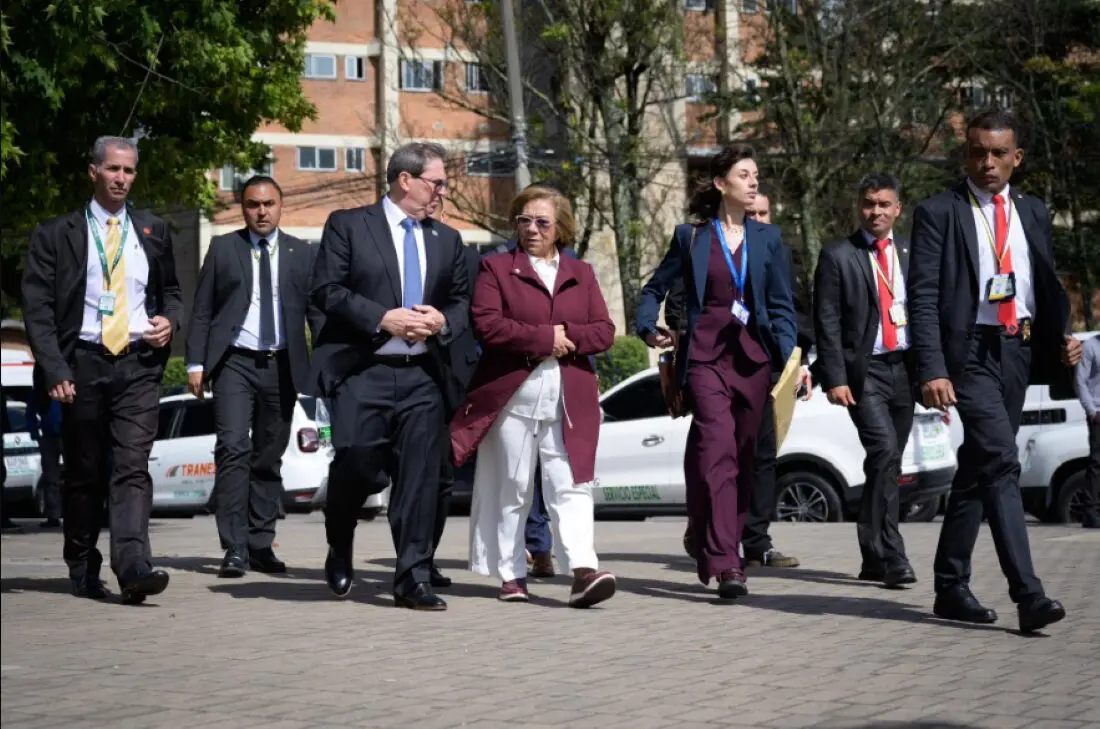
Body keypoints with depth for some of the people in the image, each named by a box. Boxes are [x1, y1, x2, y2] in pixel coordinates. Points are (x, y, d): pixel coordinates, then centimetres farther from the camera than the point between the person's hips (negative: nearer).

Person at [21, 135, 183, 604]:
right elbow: (37, 309, -2)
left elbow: (170, 290, 24)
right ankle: (82, 570, 22)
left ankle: (133, 568, -22)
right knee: (83, 473, 9)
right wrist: (54, 369, -12)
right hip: (83, 363, 0)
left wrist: (170, 320, 1)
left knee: (132, 468, -12)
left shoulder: (153, 232, 12)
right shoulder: (57, 235, 3)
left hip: (138, 362, 1)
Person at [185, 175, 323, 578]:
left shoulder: (302, 253, 10)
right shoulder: (222, 248, 7)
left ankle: (261, 545, 15)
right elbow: (201, 311, 6)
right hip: (235, 363, -2)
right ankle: (235, 548, -13)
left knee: (269, 458, 7)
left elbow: (317, 311, 8)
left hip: (282, 366, 2)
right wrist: (196, 363, -3)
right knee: (233, 450, -13)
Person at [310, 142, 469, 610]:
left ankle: (413, 580, 4)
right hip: (362, 372, -4)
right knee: (356, 463, -9)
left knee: (420, 479, -1)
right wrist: (383, 319, -15)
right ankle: (339, 551, 19)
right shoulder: (348, 226, 3)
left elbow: (462, 300, 20)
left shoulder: (446, 239, 17)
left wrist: (443, 320, -3)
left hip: (423, 375, 4)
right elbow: (326, 290, -5)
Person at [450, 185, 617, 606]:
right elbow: (487, 325, -8)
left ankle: (583, 571, -17)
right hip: (511, 395, -1)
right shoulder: (496, 268, 7)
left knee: (571, 487, -8)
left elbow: (605, 331, 7)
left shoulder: (582, 274, 17)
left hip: (570, 400, 2)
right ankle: (511, 575, 12)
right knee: (511, 489, 4)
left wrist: (567, 336, -11)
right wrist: (543, 338, -11)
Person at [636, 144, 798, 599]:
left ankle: (717, 550, 23)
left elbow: (782, 306, 8)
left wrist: (790, 360, -4)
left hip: (753, 359, 3)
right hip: (706, 356, -3)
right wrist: (649, 328, -1)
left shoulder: (767, 238, 10)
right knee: (718, 451, -17)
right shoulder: (691, 236, 6)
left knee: (743, 459, 8)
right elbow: (655, 287, 17)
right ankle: (726, 565, -23)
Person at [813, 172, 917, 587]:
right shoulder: (837, 256, 1)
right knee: (884, 452, -18)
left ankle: (873, 558, 19)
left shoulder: (912, 254, 13)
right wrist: (835, 378, -11)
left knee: (886, 464, 9)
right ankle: (891, 557, -17)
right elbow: (827, 322, -3)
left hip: (905, 369, 4)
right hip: (864, 370, -4)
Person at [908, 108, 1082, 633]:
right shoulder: (939, 213, -3)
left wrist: (1062, 337, 3)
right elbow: (923, 297, -9)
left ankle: (951, 588, 21)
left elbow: (1048, 287, 22)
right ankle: (1027, 594, -21)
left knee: (977, 470, 12)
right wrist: (932, 370, -19)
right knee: (1001, 463, -17)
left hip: (1019, 353, 6)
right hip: (971, 352, -6)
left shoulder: (1033, 213, 14)